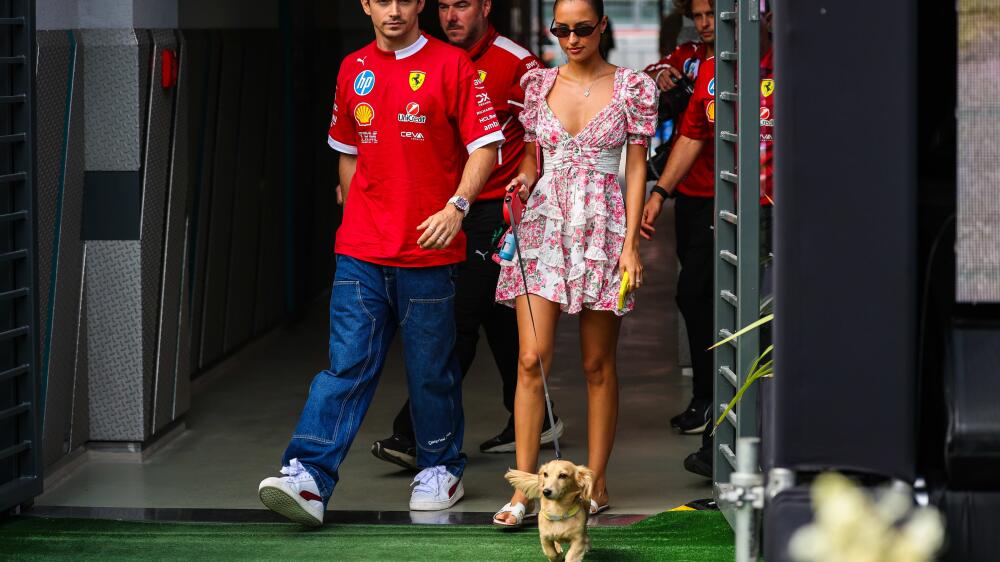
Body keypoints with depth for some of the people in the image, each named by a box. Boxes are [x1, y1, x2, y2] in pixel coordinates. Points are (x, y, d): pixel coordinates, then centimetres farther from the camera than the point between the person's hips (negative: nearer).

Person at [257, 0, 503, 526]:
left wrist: (456, 206, -17)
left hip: (427, 251, -3)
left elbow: (485, 146, -5)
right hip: (361, 252, 3)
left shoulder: (451, 65, -3)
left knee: (431, 371, 6)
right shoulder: (353, 70, 12)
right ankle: (308, 478, -14)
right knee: (346, 365, -5)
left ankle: (439, 469, 24)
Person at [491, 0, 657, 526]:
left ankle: (596, 483, 14)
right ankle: (523, 489, -7)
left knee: (598, 364, 4)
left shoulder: (632, 87, 1)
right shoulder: (537, 83, 8)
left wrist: (630, 242, -5)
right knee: (532, 359, -7)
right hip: (544, 224, 2)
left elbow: (636, 167, 1)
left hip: (603, 229, -2)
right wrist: (523, 180, -7)